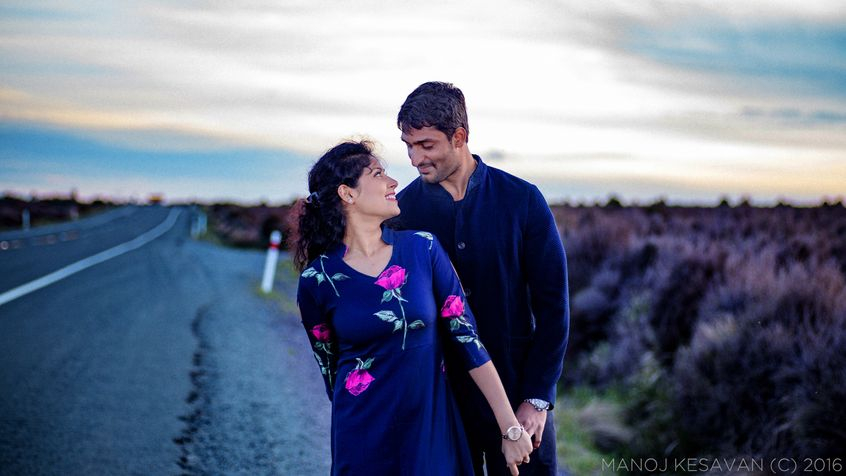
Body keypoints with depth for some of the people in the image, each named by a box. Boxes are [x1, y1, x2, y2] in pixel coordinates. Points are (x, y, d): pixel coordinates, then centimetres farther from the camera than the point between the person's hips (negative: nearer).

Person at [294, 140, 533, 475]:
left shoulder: (423, 249, -6)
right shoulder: (317, 279, -8)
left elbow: (467, 338, -6)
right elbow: (329, 366, 4)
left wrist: (511, 428, -7)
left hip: (434, 428, 1)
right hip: (362, 436, -1)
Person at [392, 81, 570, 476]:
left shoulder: (522, 200, -5)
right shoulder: (402, 209, -2)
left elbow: (552, 304, -4)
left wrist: (538, 397, -8)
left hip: (517, 391, -1)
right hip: (437, 395, 1)